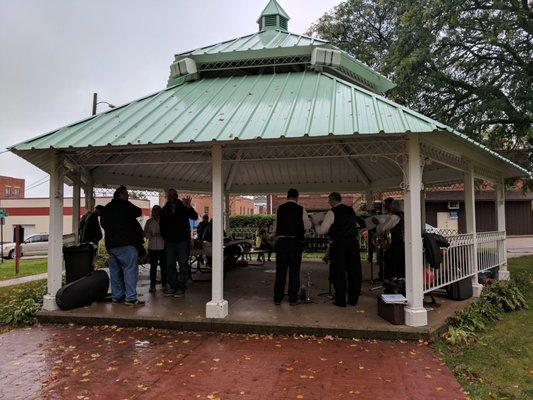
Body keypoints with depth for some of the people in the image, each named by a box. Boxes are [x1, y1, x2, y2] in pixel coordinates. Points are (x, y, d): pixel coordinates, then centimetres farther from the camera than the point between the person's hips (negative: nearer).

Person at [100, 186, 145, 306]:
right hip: (126, 243, -8)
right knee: (130, 269, -7)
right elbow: (138, 212, 7)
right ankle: (131, 298, -11)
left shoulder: (106, 208, 17)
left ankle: (117, 296, 16)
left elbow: (103, 223, 21)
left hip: (110, 244, 8)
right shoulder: (125, 205, -5)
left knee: (115, 270, 12)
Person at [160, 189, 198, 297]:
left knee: (183, 265, -2)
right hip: (169, 241, 4)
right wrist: (164, 236, 9)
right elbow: (161, 224, 20)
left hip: (183, 240, -4)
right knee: (170, 265, 6)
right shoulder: (165, 209, 10)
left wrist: (189, 207, -32)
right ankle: (172, 287, 15)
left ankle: (181, 288, 3)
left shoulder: (183, 207, 0)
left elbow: (195, 217, -14)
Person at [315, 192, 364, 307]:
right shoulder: (351, 210, 12)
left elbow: (322, 230, -6)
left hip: (339, 244, -5)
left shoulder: (332, 212, -6)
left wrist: (315, 225, 13)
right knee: (354, 271, 10)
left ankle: (340, 301, 7)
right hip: (353, 242, 5)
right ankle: (353, 300, 19)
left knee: (338, 272, 3)